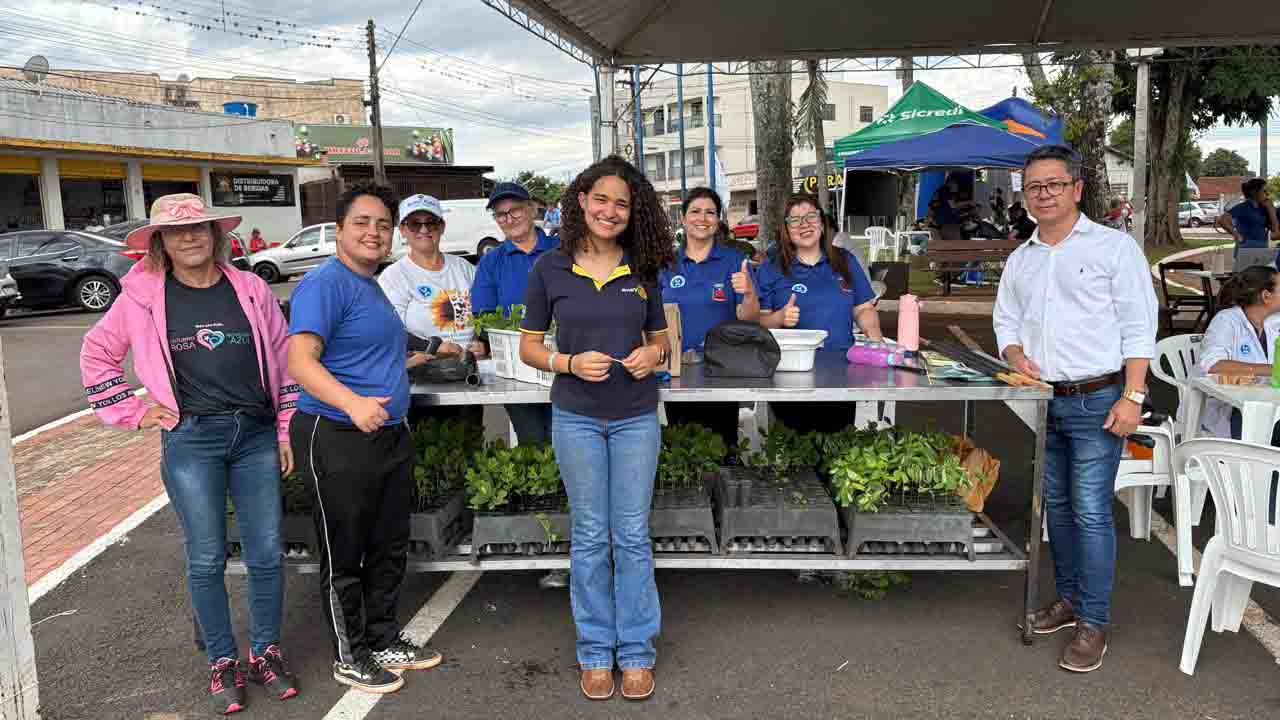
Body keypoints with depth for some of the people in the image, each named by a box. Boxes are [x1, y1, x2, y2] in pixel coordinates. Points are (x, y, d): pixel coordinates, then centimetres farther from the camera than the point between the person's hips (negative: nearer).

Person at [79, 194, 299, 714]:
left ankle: (265, 652, 24)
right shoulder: (143, 296, 0)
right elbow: (96, 354, 11)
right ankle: (222, 662, 22)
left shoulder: (250, 289, 4)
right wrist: (133, 413, 4)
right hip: (191, 440, -1)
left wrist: (287, 430, 5)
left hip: (256, 435, 2)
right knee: (207, 559, 6)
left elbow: (285, 359, 8)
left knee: (267, 553, 5)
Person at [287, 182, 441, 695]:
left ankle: (384, 639, 34)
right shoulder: (325, 283, -14)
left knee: (390, 548, 18)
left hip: (390, 436, 9)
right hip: (338, 440, -9)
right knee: (344, 556, 6)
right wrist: (352, 403, -39)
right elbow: (300, 362, -25)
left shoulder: (371, 285, 15)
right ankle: (350, 657, 21)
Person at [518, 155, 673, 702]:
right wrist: (569, 362, -16)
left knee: (632, 536, 6)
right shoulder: (550, 269, -2)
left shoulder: (642, 270, 3)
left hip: (636, 417, 1)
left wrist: (652, 355, -10)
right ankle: (595, 650, 23)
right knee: (590, 537, 8)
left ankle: (637, 651, 20)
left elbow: (660, 337, 13)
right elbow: (528, 347, 3)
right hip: (577, 417, -1)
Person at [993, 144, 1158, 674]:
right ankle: (1069, 597, 28)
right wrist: (1017, 357, -4)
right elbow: (1006, 321, 18)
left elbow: (1138, 327, -7)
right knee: (1056, 504, 13)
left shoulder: (1114, 247, -3)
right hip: (1042, 401, 6)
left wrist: (1132, 397, -14)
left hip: (1097, 401, -6)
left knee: (1091, 510, -7)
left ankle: (1093, 621, 2)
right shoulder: (1019, 259, 13)